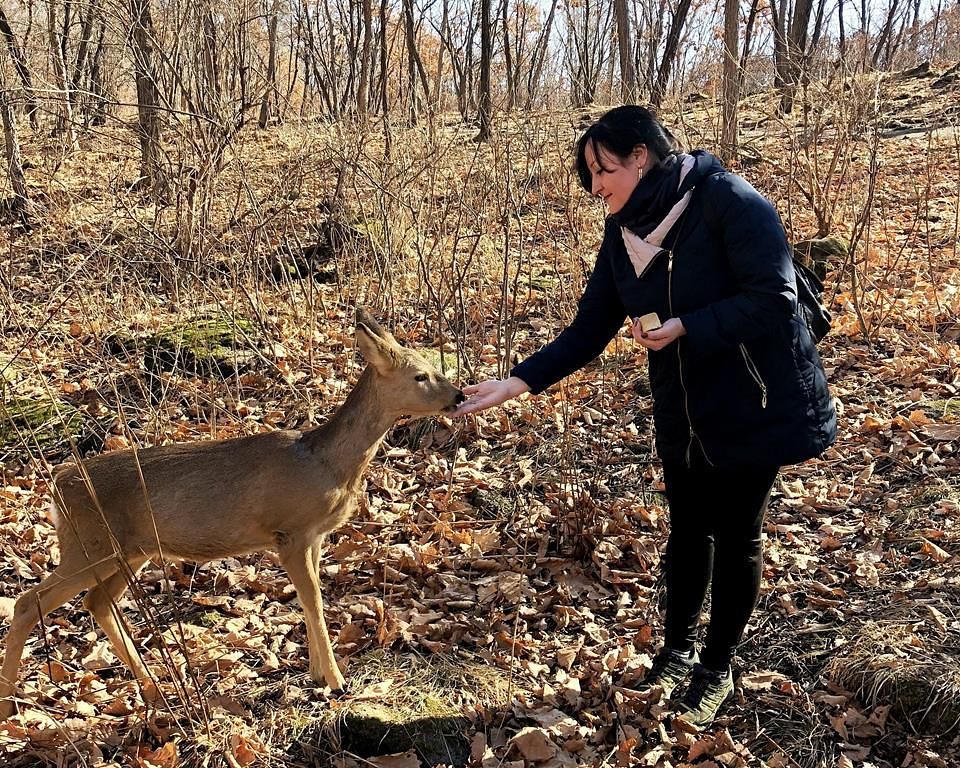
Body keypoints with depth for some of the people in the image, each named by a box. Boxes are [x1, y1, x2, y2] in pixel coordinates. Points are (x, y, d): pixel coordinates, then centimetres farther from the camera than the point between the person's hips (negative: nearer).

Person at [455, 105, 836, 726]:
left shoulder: (728, 201, -19)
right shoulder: (623, 234, 1)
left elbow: (773, 298, -24)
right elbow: (589, 331, 0)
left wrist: (687, 327, -29)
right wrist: (518, 382, -9)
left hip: (753, 406, -5)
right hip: (684, 413, 6)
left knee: (736, 534, 7)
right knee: (687, 530, 16)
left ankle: (718, 669, 26)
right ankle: (677, 652, 36)